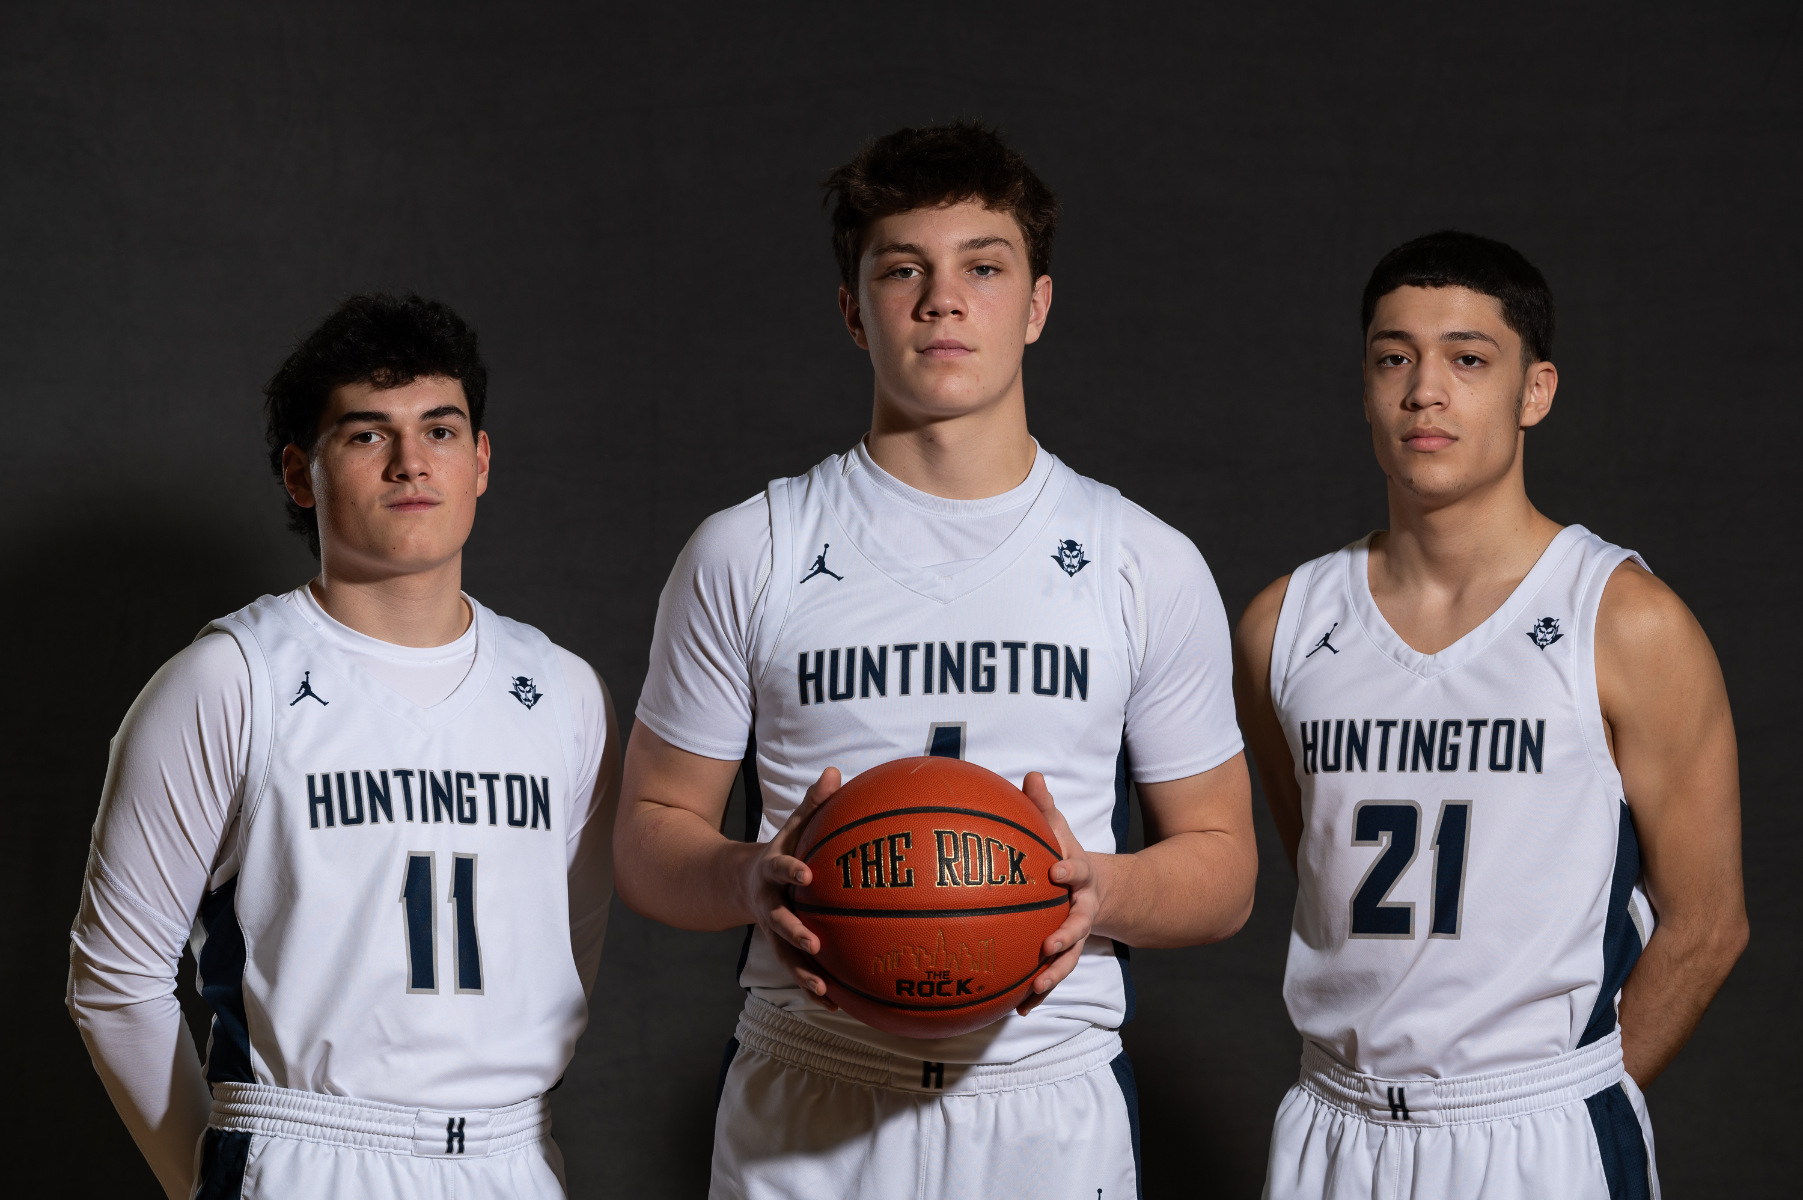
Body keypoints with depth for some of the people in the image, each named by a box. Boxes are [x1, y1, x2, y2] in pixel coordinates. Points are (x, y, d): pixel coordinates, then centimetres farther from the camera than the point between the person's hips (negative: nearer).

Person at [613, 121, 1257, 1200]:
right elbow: (652, 835, 6)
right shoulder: (745, 556, 3)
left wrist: (1101, 890, -14)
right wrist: (755, 878, -16)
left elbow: (1222, 867, 7)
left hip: (1053, 1114, 0)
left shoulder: (1149, 567, 4)